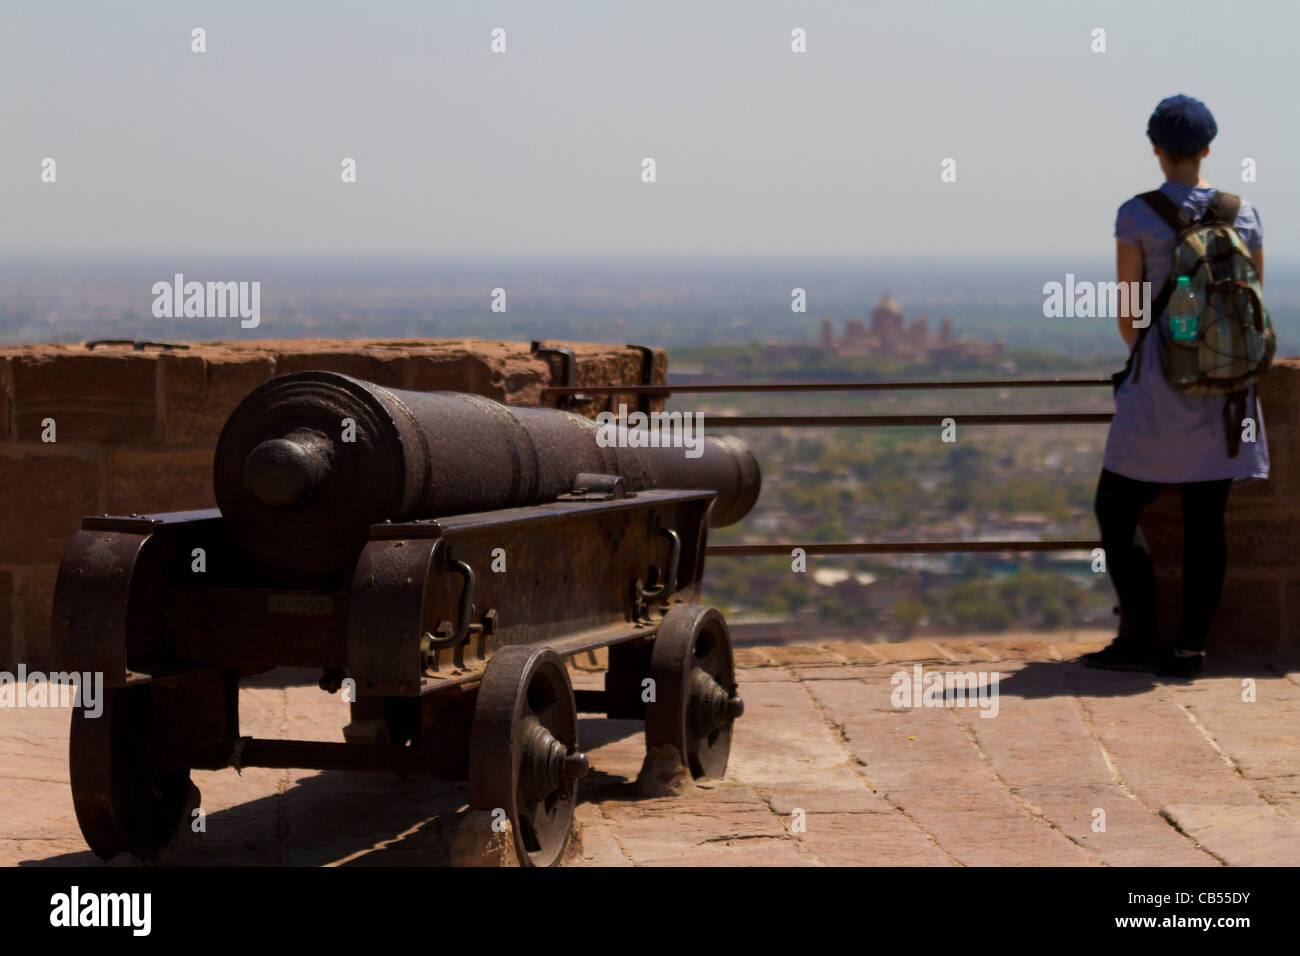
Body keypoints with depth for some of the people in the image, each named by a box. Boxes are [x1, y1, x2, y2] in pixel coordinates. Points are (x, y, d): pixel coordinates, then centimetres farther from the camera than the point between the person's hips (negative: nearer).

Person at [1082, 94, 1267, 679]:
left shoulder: (1137, 215, -7)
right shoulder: (1243, 214, 4)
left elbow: (1127, 313, -4)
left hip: (1161, 389, -4)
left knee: (1116, 510, 7)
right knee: (1206, 522, 5)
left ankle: (1140, 638, 2)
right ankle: (1190, 647, 4)